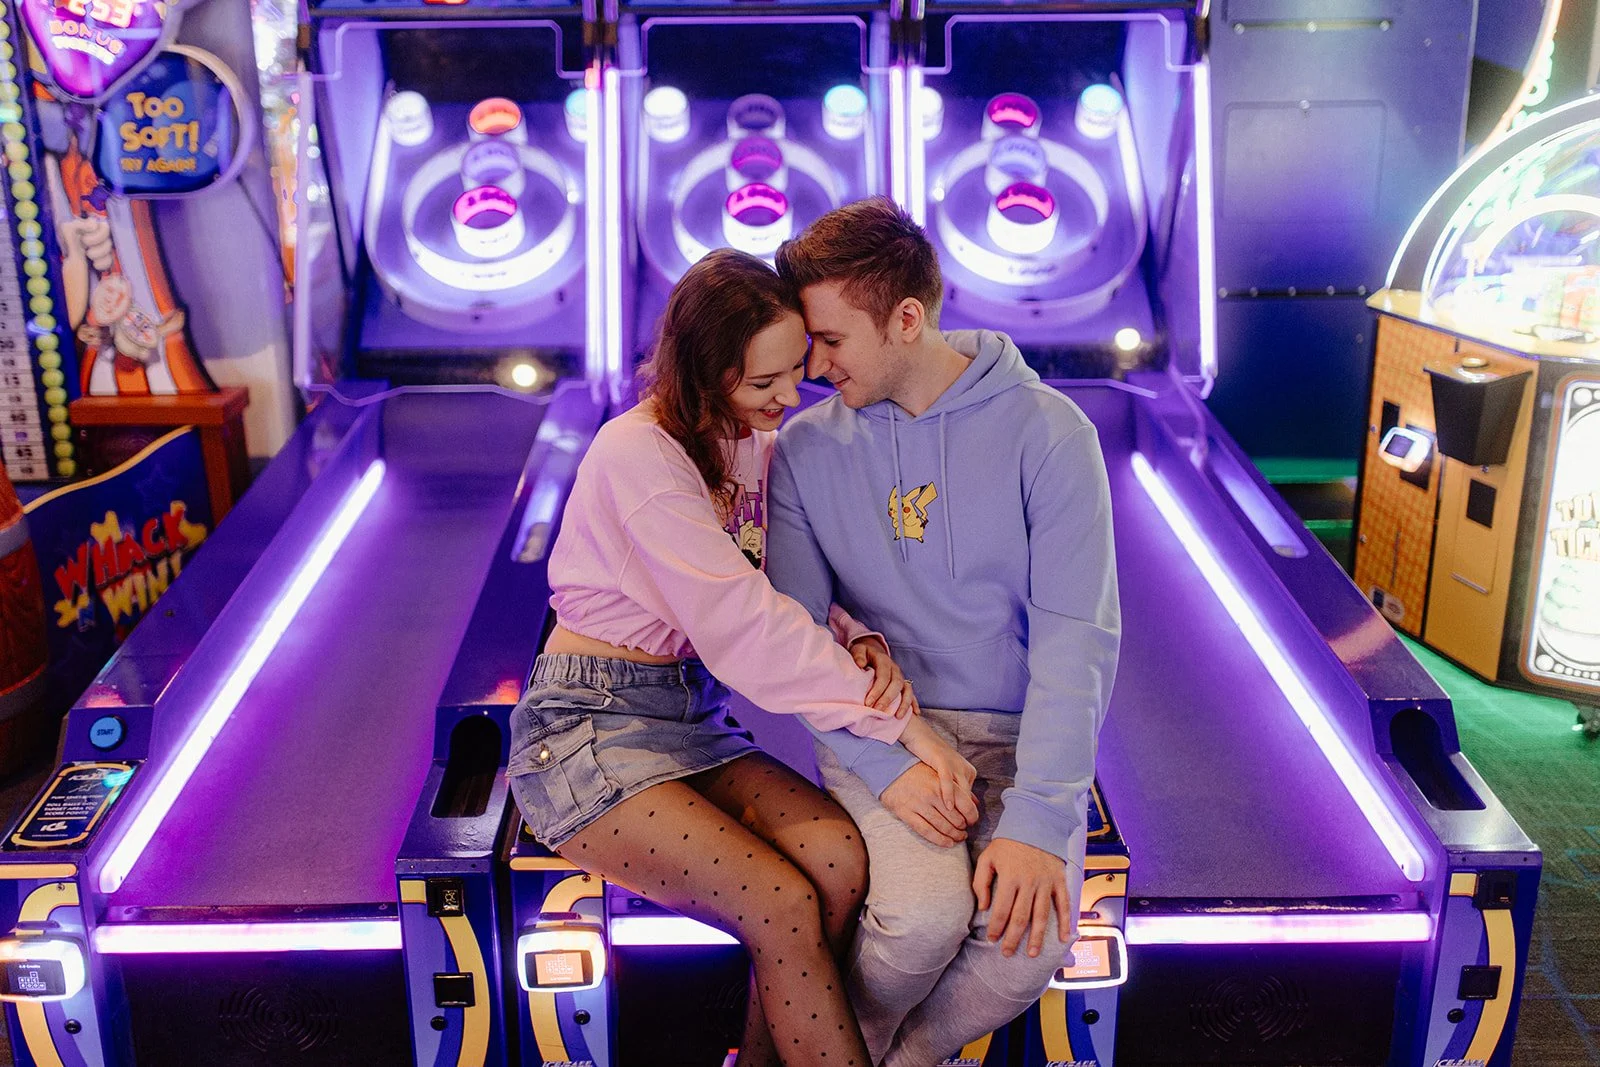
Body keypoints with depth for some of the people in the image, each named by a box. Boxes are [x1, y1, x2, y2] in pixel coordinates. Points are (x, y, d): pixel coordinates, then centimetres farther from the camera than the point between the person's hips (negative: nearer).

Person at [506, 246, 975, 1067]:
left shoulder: (754, 443, 7)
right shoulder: (639, 454, -18)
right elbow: (741, 626, -24)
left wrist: (861, 640, -15)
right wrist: (900, 722, -25)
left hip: (689, 719, 7)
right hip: (588, 726, -6)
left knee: (839, 856, -18)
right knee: (784, 907, -24)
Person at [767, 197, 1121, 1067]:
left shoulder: (1046, 432, -7)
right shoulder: (807, 447, 0)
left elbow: (1078, 636, -11)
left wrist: (1037, 820, -20)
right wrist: (885, 764, -17)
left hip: (1018, 734, 0)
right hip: (878, 733, 1)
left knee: (1029, 937, -25)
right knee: (925, 911, -28)